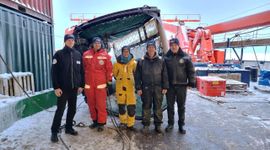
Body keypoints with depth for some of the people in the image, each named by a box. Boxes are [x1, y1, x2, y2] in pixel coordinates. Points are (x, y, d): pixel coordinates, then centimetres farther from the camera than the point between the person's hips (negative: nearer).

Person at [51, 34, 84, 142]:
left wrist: (81, 85, 5)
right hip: (62, 88, -4)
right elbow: (54, 72, -8)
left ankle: (69, 127, 27)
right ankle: (54, 131, 13)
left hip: (74, 88, 4)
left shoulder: (78, 55, 8)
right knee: (60, 110, 0)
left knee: (72, 109, 12)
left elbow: (81, 71, 10)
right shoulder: (59, 54, -4)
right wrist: (56, 87, -13)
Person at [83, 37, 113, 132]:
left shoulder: (105, 55, -1)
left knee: (101, 104, 0)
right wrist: (83, 81, 12)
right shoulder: (86, 54, 5)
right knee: (91, 104, 12)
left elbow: (109, 68, 0)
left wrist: (109, 80, 0)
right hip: (89, 84, 3)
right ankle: (95, 120, 27)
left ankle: (101, 123, 12)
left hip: (101, 84, -3)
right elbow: (83, 68, 10)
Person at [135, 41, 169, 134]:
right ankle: (146, 125, 17)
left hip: (158, 88, 1)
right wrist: (138, 88, -2)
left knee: (158, 107, 8)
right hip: (146, 88, -1)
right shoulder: (141, 62, 4)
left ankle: (158, 125, 21)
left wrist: (165, 87, 1)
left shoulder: (160, 62, 7)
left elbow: (164, 75, 7)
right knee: (146, 107, 5)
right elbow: (138, 76, 3)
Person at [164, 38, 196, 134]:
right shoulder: (166, 57, 3)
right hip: (170, 85, 1)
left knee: (181, 106, 9)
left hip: (181, 85, -1)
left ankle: (181, 125, 23)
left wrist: (191, 82, -5)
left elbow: (191, 70, 1)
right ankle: (170, 123, 26)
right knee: (170, 106, 10)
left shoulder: (185, 57, -2)